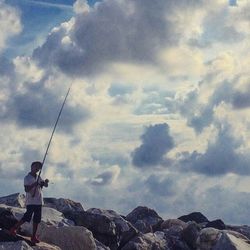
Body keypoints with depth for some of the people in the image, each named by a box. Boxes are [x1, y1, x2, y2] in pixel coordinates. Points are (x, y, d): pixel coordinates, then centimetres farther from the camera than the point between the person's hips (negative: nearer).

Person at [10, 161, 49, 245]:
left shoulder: (38, 177, 14)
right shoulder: (27, 178, -4)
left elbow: (45, 185, 8)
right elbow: (26, 189, -12)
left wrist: (46, 182, -14)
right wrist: (34, 184, -24)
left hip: (39, 201, 6)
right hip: (30, 201, -6)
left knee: (37, 219, 4)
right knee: (27, 216, -12)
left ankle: (34, 236, 9)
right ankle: (14, 228, 4)